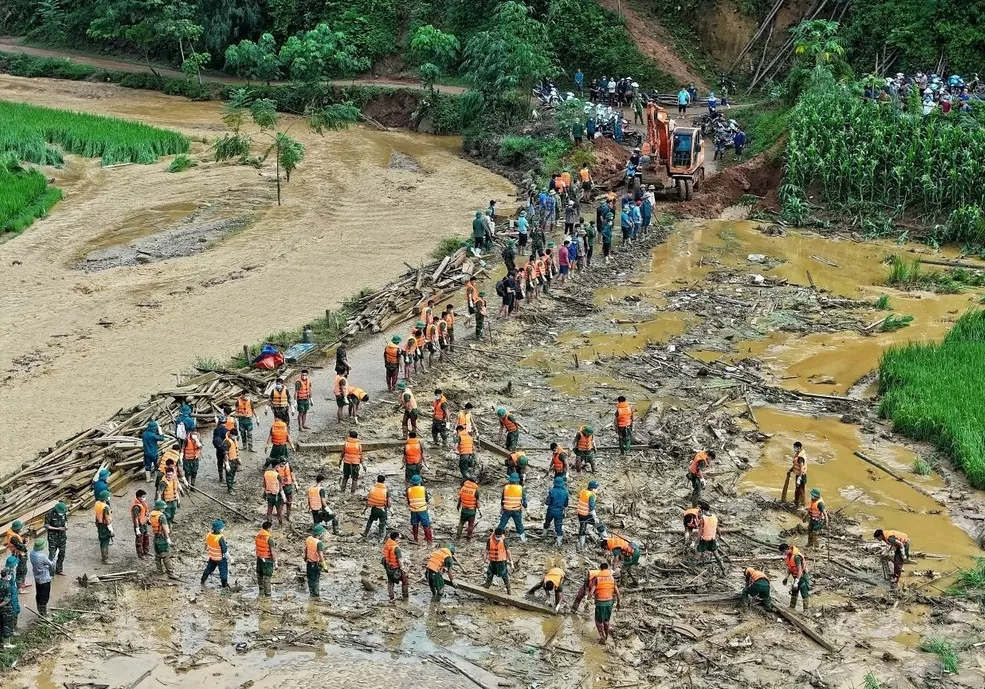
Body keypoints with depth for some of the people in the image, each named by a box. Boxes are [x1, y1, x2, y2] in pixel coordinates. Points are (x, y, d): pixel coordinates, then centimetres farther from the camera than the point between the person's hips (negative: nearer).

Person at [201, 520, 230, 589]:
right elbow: (225, 550, -24)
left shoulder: (208, 535, -12)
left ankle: (203, 581, 38)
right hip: (220, 558, -6)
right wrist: (229, 557, -12)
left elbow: (206, 546, 4)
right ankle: (224, 585, 22)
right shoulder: (220, 538, -32)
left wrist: (207, 552, 22)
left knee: (209, 568, 25)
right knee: (223, 571, 11)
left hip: (212, 557, 6)